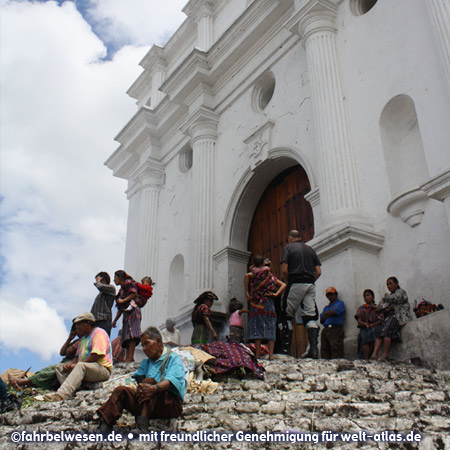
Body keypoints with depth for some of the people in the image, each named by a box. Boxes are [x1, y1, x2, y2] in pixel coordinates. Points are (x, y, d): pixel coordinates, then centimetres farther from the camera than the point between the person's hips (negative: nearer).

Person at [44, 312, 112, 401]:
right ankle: (70, 391, -24)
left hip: (103, 369, -10)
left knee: (81, 366, -37)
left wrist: (76, 365, -15)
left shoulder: (99, 333, -5)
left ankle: (61, 395, -52)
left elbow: (96, 355, -17)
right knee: (59, 367, 2)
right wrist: (70, 364, 0)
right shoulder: (84, 338, 26)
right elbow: (78, 356, 23)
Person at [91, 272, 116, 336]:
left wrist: (97, 282, 5)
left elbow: (100, 287, -15)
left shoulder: (111, 288, 6)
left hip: (104, 320, -8)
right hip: (96, 320, 8)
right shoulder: (101, 293, 29)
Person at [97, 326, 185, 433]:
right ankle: (105, 427, -28)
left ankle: (142, 423, -43)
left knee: (149, 381, -28)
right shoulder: (146, 362, 26)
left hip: (172, 405, -5)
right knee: (121, 390, -13)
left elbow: (172, 380, -14)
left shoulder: (173, 358, 7)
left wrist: (155, 388, -35)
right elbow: (139, 377, 6)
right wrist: (140, 390, -20)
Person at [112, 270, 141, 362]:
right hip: (126, 313, 9)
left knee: (131, 334, -17)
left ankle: (130, 357, -25)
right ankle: (128, 357, -2)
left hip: (132, 310, -9)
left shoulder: (128, 282, 5)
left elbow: (134, 294, -13)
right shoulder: (121, 290, 28)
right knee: (126, 336, 1)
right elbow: (120, 308, 28)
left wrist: (123, 301, -7)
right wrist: (115, 320, 25)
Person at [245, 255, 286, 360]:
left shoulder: (254, 273, 3)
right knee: (270, 328, 3)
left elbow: (247, 276, -21)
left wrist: (246, 292, -14)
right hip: (269, 303, 3)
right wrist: (276, 294, 2)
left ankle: (257, 354, -7)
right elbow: (283, 285, 12)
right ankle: (271, 354, -3)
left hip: (257, 304, -3)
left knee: (257, 328, -3)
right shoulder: (270, 275, 16)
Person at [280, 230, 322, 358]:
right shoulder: (310, 250, 19)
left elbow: (284, 270, -5)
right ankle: (314, 349, -6)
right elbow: (318, 272, 11)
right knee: (311, 316, 1)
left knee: (289, 313, 3)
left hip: (296, 284, -4)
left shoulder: (288, 248, 5)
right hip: (310, 284, 4)